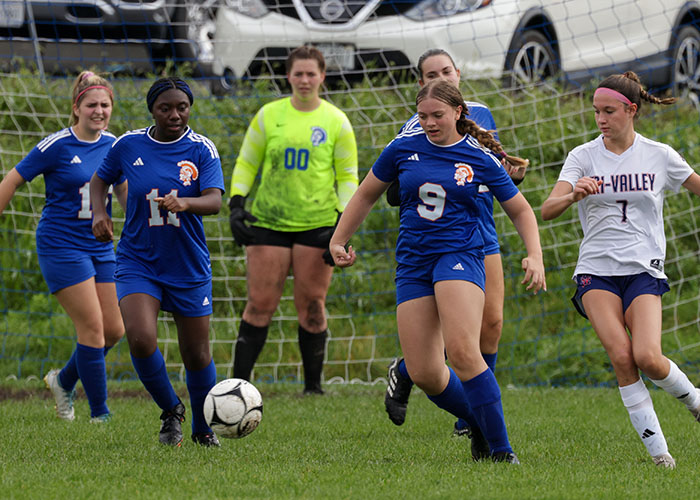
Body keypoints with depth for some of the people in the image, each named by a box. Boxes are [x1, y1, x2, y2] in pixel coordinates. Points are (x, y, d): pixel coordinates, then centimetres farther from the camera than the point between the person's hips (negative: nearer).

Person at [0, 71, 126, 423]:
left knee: (114, 330, 4)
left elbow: (124, 190, 19)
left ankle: (64, 380, 29)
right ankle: (99, 414, -2)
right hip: (61, 245, -6)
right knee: (92, 327, -11)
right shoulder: (57, 146, -13)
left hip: (100, 245, 6)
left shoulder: (113, 146, 4)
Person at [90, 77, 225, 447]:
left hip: (188, 267, 0)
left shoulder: (201, 150, -7)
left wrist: (185, 202, -39)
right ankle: (170, 411, 4)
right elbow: (100, 179, 14)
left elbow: (215, 202, -18)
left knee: (197, 356, 6)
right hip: (138, 261, 0)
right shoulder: (128, 145, -3)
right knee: (141, 340, -22)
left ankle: (202, 428, 32)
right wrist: (99, 213, -5)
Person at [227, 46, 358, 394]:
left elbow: (348, 177, 5)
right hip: (268, 221, 0)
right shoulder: (268, 116, 5)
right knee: (260, 304, -4)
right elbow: (246, 163, 12)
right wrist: (237, 205, -1)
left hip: (318, 224, 0)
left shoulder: (336, 122, 3)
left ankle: (313, 386, 11)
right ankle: (239, 383, 1)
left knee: (312, 306, 0)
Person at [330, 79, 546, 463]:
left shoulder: (479, 158, -1)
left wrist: (534, 256, -6)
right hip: (413, 263, 4)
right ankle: (480, 425, 19)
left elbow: (520, 210, 8)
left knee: (462, 350, -26)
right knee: (424, 373, -5)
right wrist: (338, 241, 19)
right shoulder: (403, 148, 5)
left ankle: (501, 448, -19)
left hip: (460, 254, -4)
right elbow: (367, 194, 19)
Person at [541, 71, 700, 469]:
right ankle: (657, 450, -11)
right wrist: (573, 195, -29)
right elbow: (548, 210, -9)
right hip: (596, 271, 1)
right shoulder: (583, 157, 2)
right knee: (620, 354, -20)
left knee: (647, 357, -20)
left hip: (643, 271, -1)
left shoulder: (659, 156, 3)